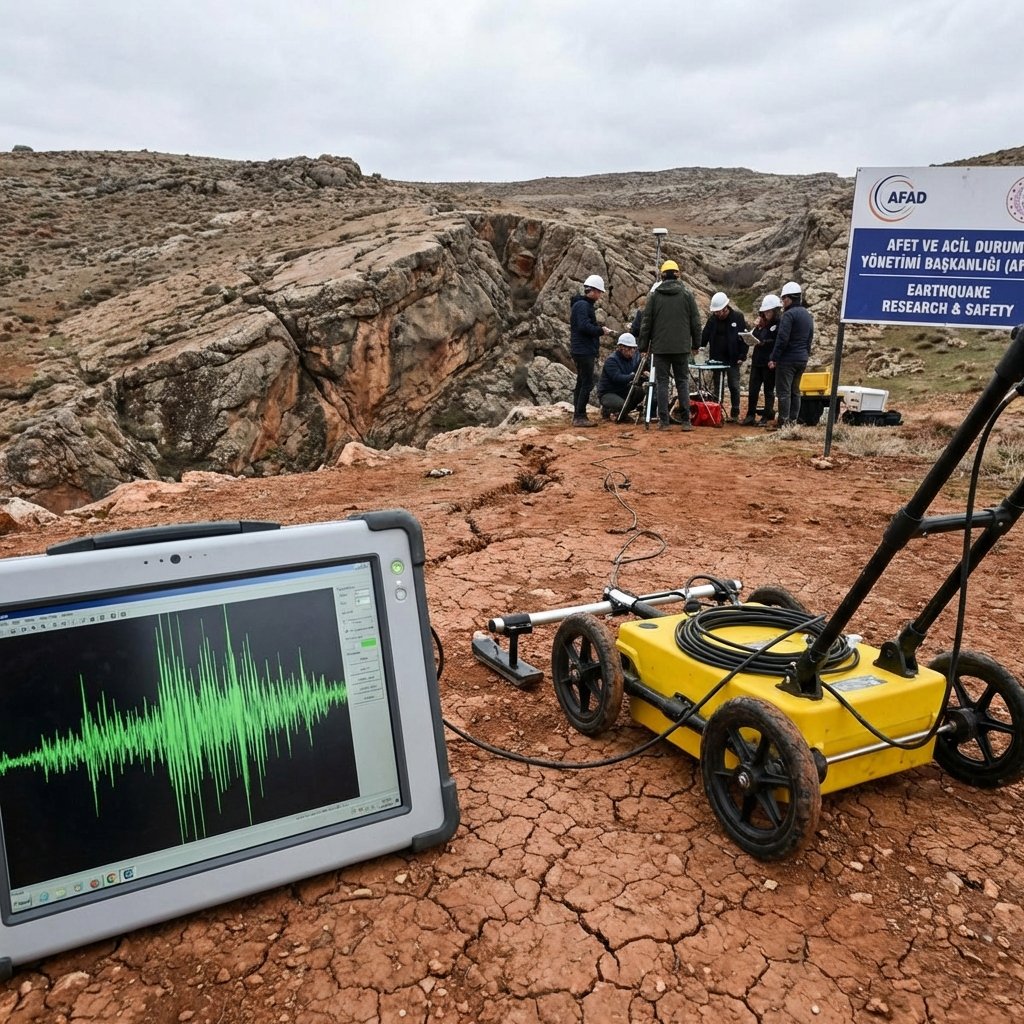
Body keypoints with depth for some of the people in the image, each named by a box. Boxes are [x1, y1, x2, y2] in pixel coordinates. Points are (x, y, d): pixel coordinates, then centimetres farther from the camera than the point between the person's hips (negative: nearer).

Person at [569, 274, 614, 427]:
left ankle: (578, 417, 16)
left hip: (583, 351, 11)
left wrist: (599, 330, 8)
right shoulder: (582, 305, -13)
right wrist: (601, 330, -12)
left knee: (581, 384, 12)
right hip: (584, 351, -11)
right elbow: (584, 326, -24)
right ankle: (580, 417, -9)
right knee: (587, 384, -10)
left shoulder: (585, 304, 19)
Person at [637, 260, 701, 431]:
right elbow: (695, 322, 4)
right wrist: (696, 344, 13)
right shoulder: (687, 294, 3)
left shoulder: (654, 295, 2)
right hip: (682, 347, 1)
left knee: (662, 382, 3)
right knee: (683, 382, 6)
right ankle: (686, 421, 2)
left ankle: (663, 421, 0)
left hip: (660, 347, -1)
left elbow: (646, 322, 3)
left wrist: (644, 346, 9)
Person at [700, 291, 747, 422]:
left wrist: (742, 356, -10)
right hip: (717, 359, 3)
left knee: (734, 386, 2)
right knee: (718, 387, 8)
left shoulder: (738, 317, -6)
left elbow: (744, 337, -5)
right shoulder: (713, 319, 3)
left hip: (733, 359, -3)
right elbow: (705, 336, 5)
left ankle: (735, 414, 9)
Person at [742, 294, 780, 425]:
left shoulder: (780, 324, -6)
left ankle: (766, 417, 10)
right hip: (757, 361, 6)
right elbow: (754, 338, 16)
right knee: (753, 390, 3)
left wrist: (762, 343, -20)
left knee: (769, 390, 4)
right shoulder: (761, 323, 15)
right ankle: (750, 416, 9)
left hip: (770, 363, -6)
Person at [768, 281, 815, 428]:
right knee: (795, 390, 14)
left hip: (788, 359, -9)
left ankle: (783, 421, -6)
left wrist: (774, 358, -15)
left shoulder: (789, 314, -14)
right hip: (802, 359, 9)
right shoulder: (808, 315, 14)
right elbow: (810, 339, 18)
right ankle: (793, 420, 16)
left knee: (784, 391, -5)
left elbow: (782, 339, -19)